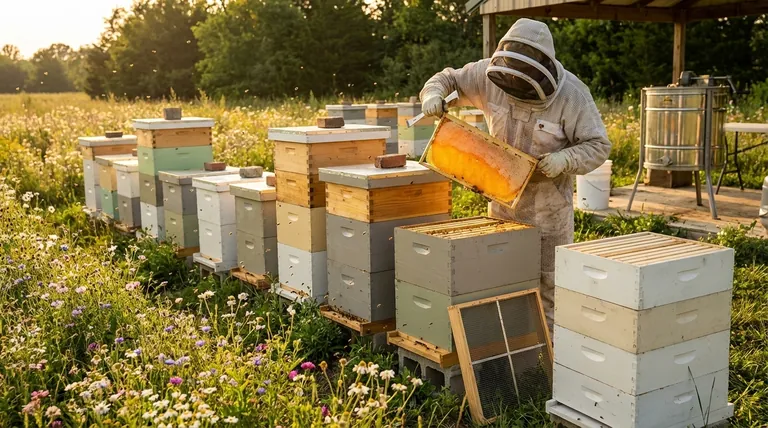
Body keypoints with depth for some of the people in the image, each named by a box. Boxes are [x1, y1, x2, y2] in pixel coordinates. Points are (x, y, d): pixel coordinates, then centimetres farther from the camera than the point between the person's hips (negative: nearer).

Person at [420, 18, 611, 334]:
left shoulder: (571, 95, -21)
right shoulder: (493, 74, -13)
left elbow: (599, 146, -15)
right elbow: (449, 79, 1)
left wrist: (565, 159, -32)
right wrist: (433, 94, -21)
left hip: (549, 202, -4)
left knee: (549, 281, 8)